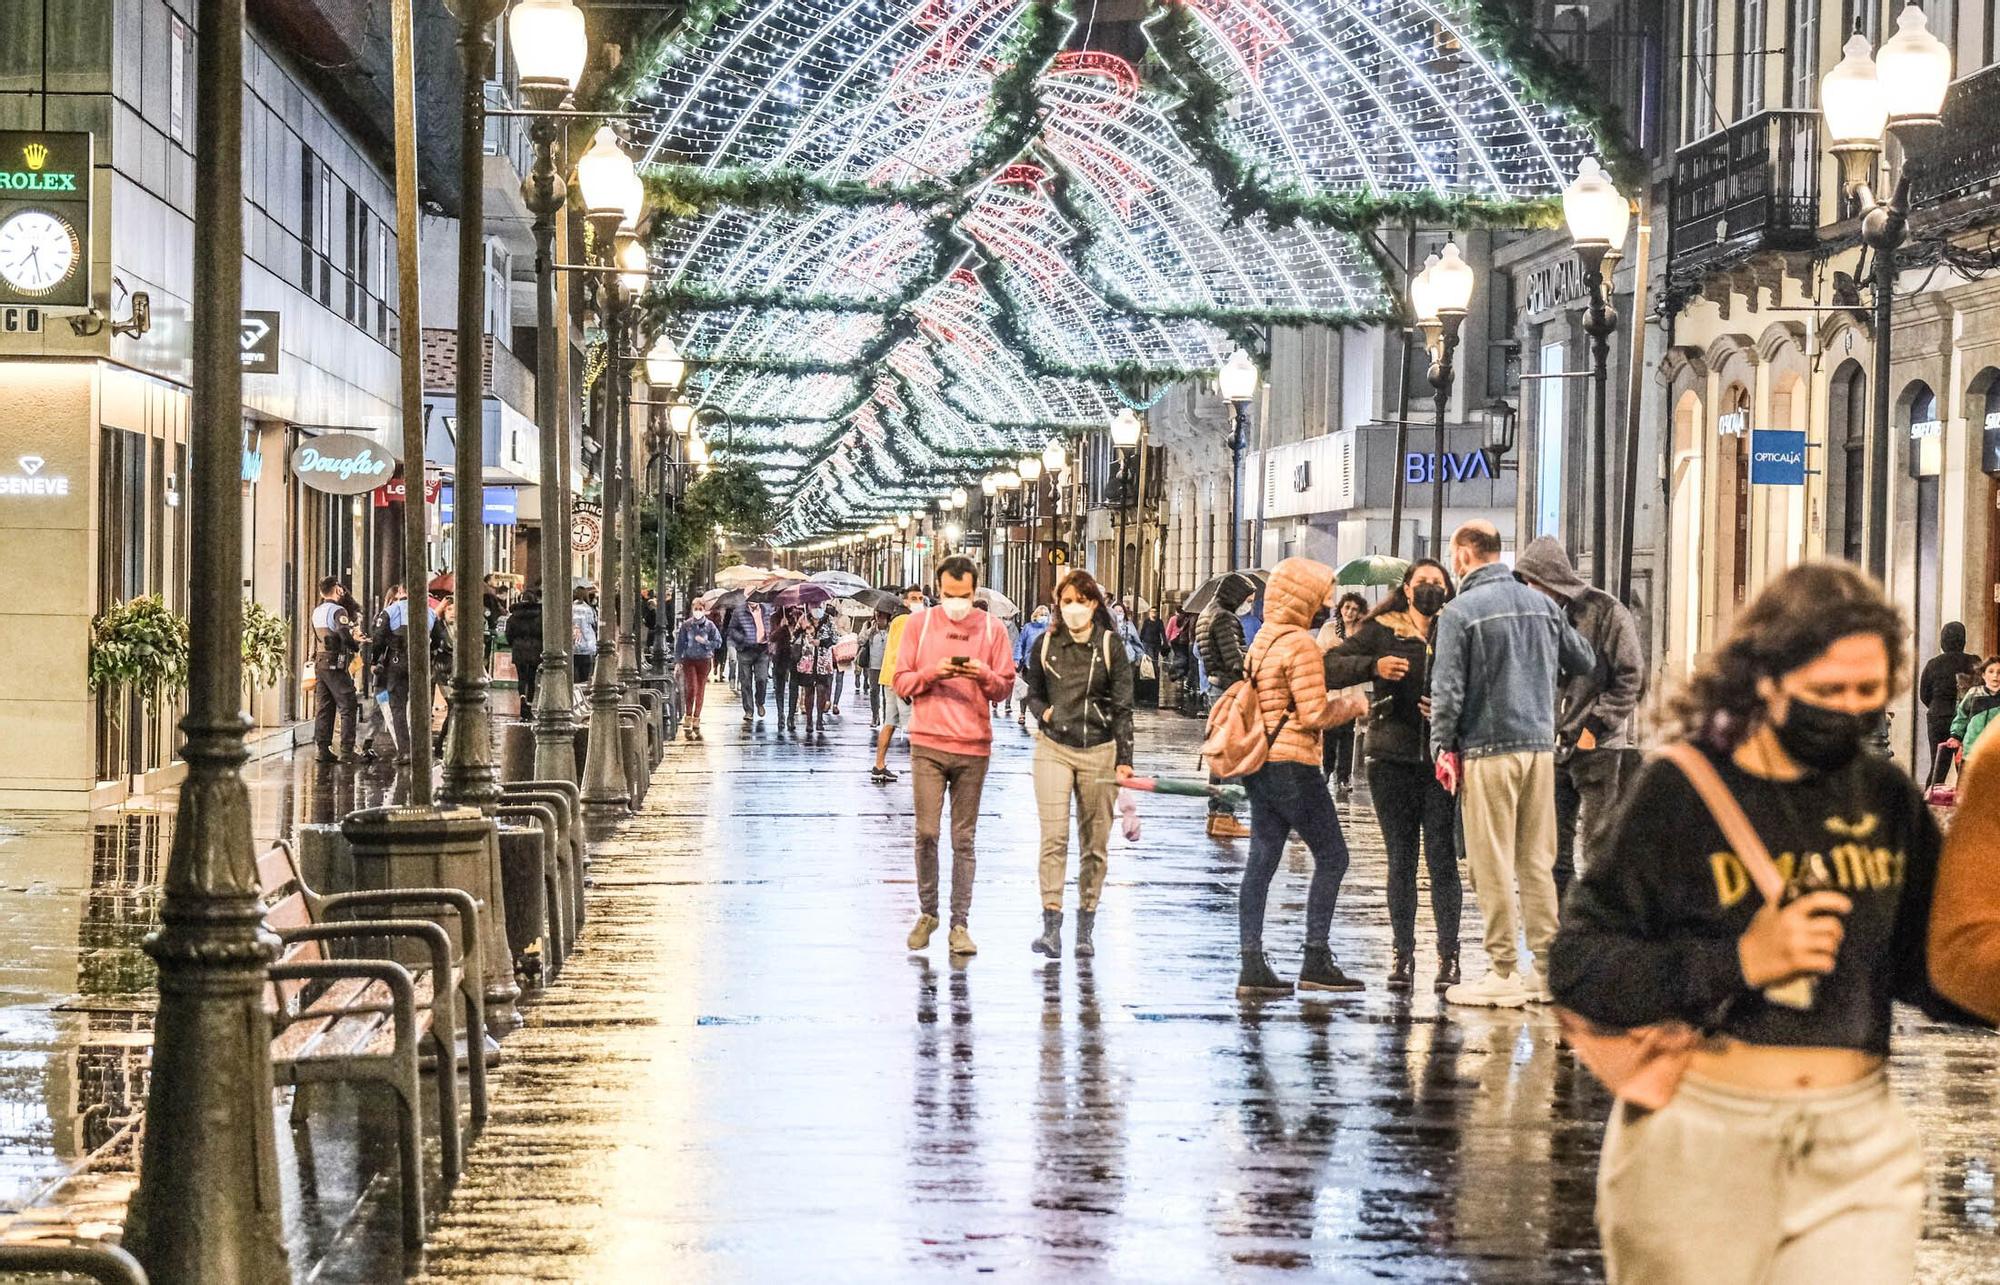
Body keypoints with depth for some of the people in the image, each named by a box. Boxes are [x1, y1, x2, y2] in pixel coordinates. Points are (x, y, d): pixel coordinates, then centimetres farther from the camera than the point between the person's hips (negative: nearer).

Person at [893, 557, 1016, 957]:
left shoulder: (991, 628, 6)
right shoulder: (919, 623, 5)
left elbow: (1006, 685, 7)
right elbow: (901, 682, 5)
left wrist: (985, 676, -14)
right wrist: (932, 673, -14)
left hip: (973, 746, 0)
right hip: (928, 744, 0)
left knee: (964, 839, 2)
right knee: (926, 833, -3)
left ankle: (960, 924, 5)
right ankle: (927, 912, 14)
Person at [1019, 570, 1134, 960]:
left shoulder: (1111, 647, 1)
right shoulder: (1045, 644, 4)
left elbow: (1123, 707, 1)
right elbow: (1031, 693, 16)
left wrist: (1124, 759, -4)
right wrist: (1043, 712, -6)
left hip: (1099, 750, 0)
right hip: (1053, 748, 0)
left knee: (1095, 842, 3)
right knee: (1054, 837, -11)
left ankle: (1085, 929, 10)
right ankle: (1051, 924, -13)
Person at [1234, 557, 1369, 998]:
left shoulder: (1263, 639, 15)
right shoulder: (1301, 644, -13)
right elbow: (1313, 714, -16)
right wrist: (1352, 706, 0)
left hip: (1261, 763, 9)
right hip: (1291, 763, -9)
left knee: (1262, 860, 6)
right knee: (1332, 856, -1)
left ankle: (1252, 964, 3)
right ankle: (1316, 961, -2)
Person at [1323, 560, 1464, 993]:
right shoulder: (1381, 631, 7)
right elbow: (1330, 667, -1)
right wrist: (1373, 666, -17)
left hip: (1441, 760, -1)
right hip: (1392, 759, 1)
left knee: (1442, 857, -5)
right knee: (1401, 860, 6)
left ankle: (1448, 957, -1)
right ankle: (1402, 954, 12)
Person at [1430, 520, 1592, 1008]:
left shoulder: (1460, 611, -8)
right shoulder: (1542, 604, 8)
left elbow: (1448, 688, -11)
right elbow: (1583, 661, 16)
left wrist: (1444, 748, -2)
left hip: (1487, 752, -5)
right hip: (1540, 746, 6)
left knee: (1493, 863, -1)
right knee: (1537, 861, 11)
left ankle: (1504, 973, 0)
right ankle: (1549, 965, 12)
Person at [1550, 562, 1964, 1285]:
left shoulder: (1887, 799, 4)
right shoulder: (1681, 791, -8)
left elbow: (1927, 968, 12)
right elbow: (1575, 967, -10)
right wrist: (1740, 960, -19)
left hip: (1859, 1147, 3)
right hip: (1700, 1140, -3)